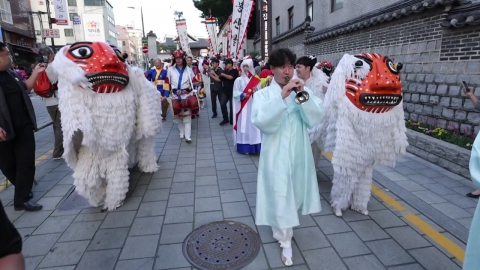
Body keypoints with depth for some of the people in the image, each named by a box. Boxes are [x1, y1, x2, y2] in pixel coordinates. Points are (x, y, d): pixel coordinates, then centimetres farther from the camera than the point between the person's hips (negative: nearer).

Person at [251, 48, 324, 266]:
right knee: (280, 197, 3)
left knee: (294, 194, 19)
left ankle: (282, 232, 47)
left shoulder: (303, 91, 1)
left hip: (299, 153, 4)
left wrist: (303, 95, -23)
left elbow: (315, 119, -10)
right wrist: (282, 96, -30)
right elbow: (261, 122, -25)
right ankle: (286, 242, 24)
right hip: (276, 155, -4)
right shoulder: (263, 94, -8)